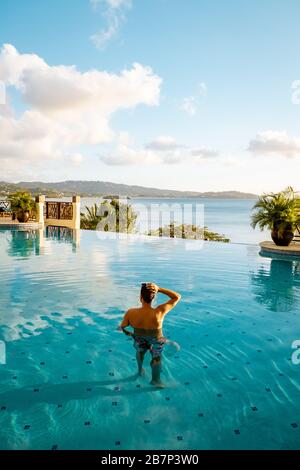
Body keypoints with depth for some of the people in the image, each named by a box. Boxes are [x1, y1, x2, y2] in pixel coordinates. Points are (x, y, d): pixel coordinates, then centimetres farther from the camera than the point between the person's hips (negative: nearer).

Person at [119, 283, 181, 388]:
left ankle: (140, 370, 63)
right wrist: (159, 289, -37)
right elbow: (177, 297, -30)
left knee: (140, 352, 36)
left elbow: (122, 327, -15)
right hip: (156, 342, -2)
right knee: (156, 358, 28)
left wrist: (128, 333, 7)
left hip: (140, 341, 3)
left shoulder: (130, 313, -35)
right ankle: (156, 380, 51)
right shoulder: (159, 312, -40)